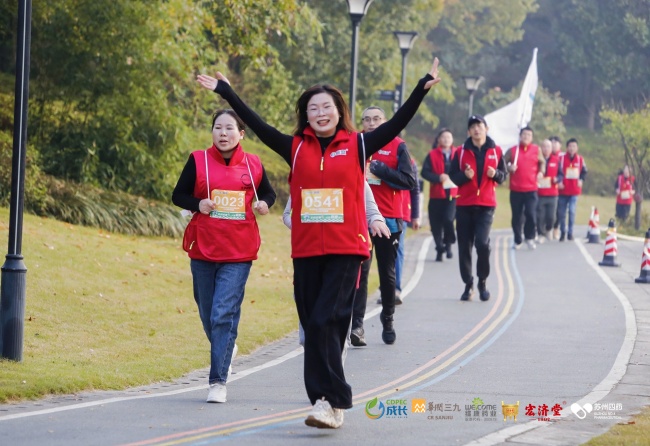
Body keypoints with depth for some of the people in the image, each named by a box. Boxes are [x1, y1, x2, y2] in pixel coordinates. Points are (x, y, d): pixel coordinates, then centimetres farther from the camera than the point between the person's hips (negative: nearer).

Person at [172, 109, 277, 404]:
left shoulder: (253, 165, 4)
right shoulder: (198, 161, 1)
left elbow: (269, 193, 19)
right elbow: (178, 195, 6)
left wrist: (265, 203, -4)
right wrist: (198, 204, -14)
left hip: (238, 253, -2)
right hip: (203, 249, 2)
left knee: (224, 314, -12)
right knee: (208, 315, 12)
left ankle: (218, 381, -10)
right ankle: (225, 350, 43)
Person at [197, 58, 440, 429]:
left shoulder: (357, 146, 2)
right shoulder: (296, 148, 8)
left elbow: (397, 124, -2)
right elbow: (258, 125, 9)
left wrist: (423, 88, -10)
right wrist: (226, 92, 8)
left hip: (347, 250, -4)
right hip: (306, 252, 4)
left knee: (325, 322, -14)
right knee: (314, 325, 5)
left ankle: (330, 400, -12)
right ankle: (331, 403, 12)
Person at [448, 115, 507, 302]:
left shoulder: (495, 151, 5)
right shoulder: (461, 152, 5)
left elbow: (503, 175, 10)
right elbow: (453, 176, 5)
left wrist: (495, 174, -11)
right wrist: (465, 175, -14)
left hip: (486, 205, -1)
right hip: (464, 204, 1)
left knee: (482, 243, -16)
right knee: (464, 246, 2)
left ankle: (483, 281, 2)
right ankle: (468, 284, 14)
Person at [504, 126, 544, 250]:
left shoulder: (536, 150, 5)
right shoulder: (512, 150, 1)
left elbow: (541, 162, 19)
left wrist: (541, 172, 1)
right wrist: (509, 168, -12)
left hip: (531, 189, 0)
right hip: (516, 189, 0)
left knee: (531, 214, -10)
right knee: (517, 216, 4)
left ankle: (530, 238, 9)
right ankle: (517, 241, 17)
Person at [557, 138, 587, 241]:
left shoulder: (580, 160, 3)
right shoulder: (561, 159, -4)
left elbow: (584, 172, 13)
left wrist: (581, 180, -3)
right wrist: (559, 181, -17)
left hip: (574, 191, 0)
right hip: (563, 190, 0)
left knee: (572, 211, -10)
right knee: (562, 213, 6)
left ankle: (570, 232, 0)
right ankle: (562, 232, 22)